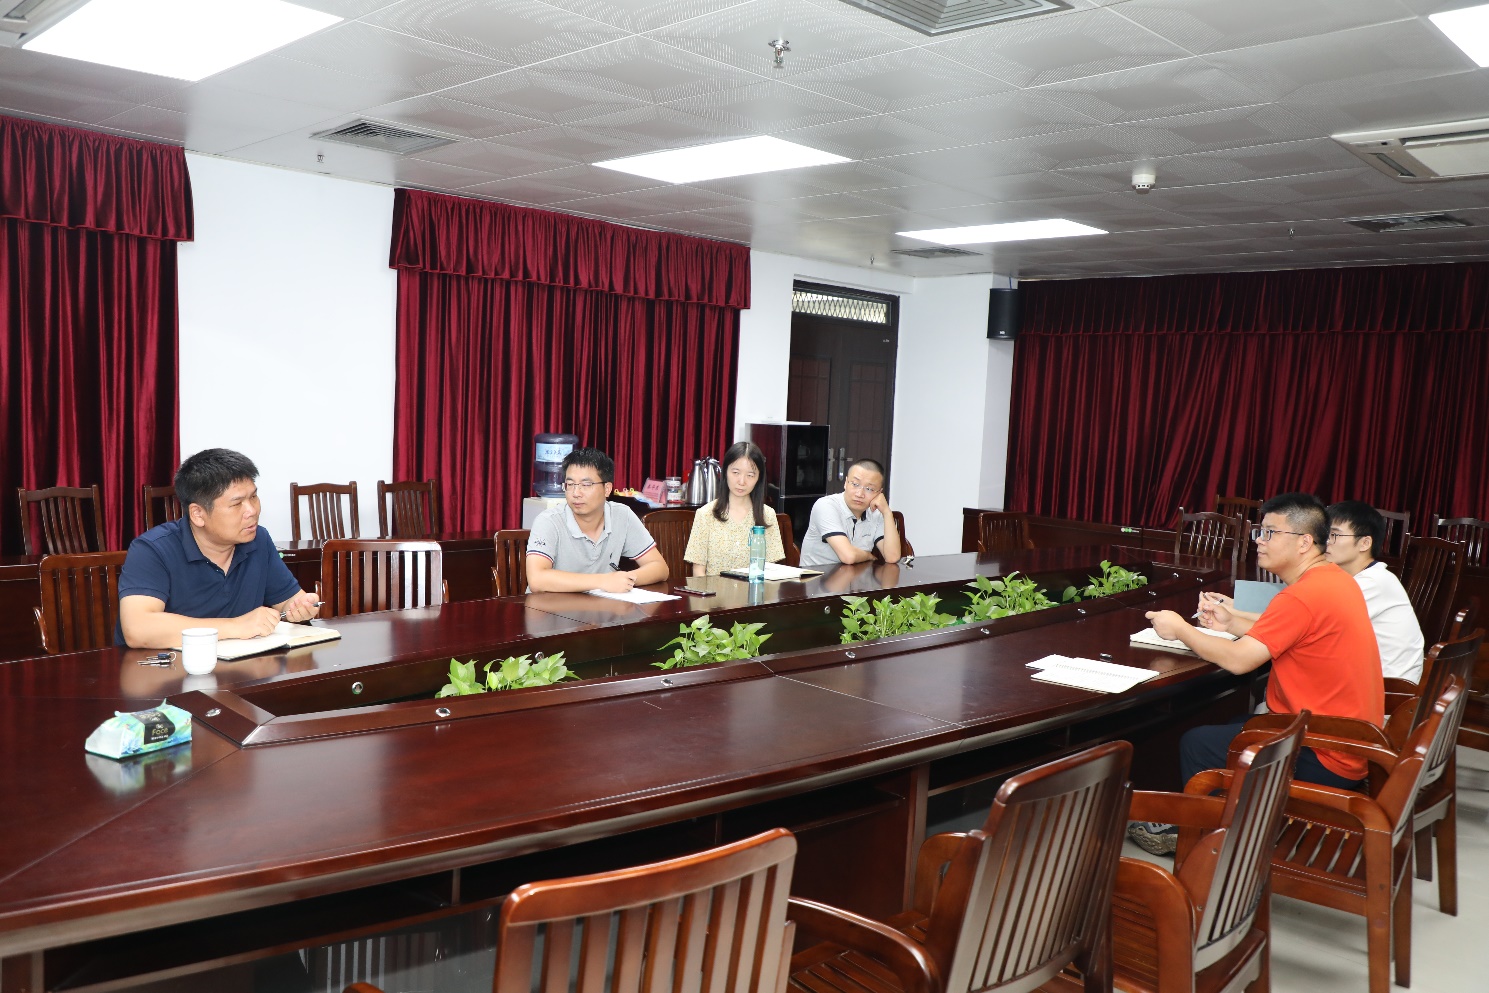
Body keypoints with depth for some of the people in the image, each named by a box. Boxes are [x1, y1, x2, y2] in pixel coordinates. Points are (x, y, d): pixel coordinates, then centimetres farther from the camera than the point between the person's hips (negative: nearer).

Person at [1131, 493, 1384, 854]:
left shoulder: (1303, 596, -25)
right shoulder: (1337, 579, 6)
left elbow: (1238, 660, -25)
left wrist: (1180, 629, -10)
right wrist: (1231, 622, 4)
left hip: (1326, 760, -10)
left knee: (1196, 743, -2)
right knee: (1226, 727, 22)